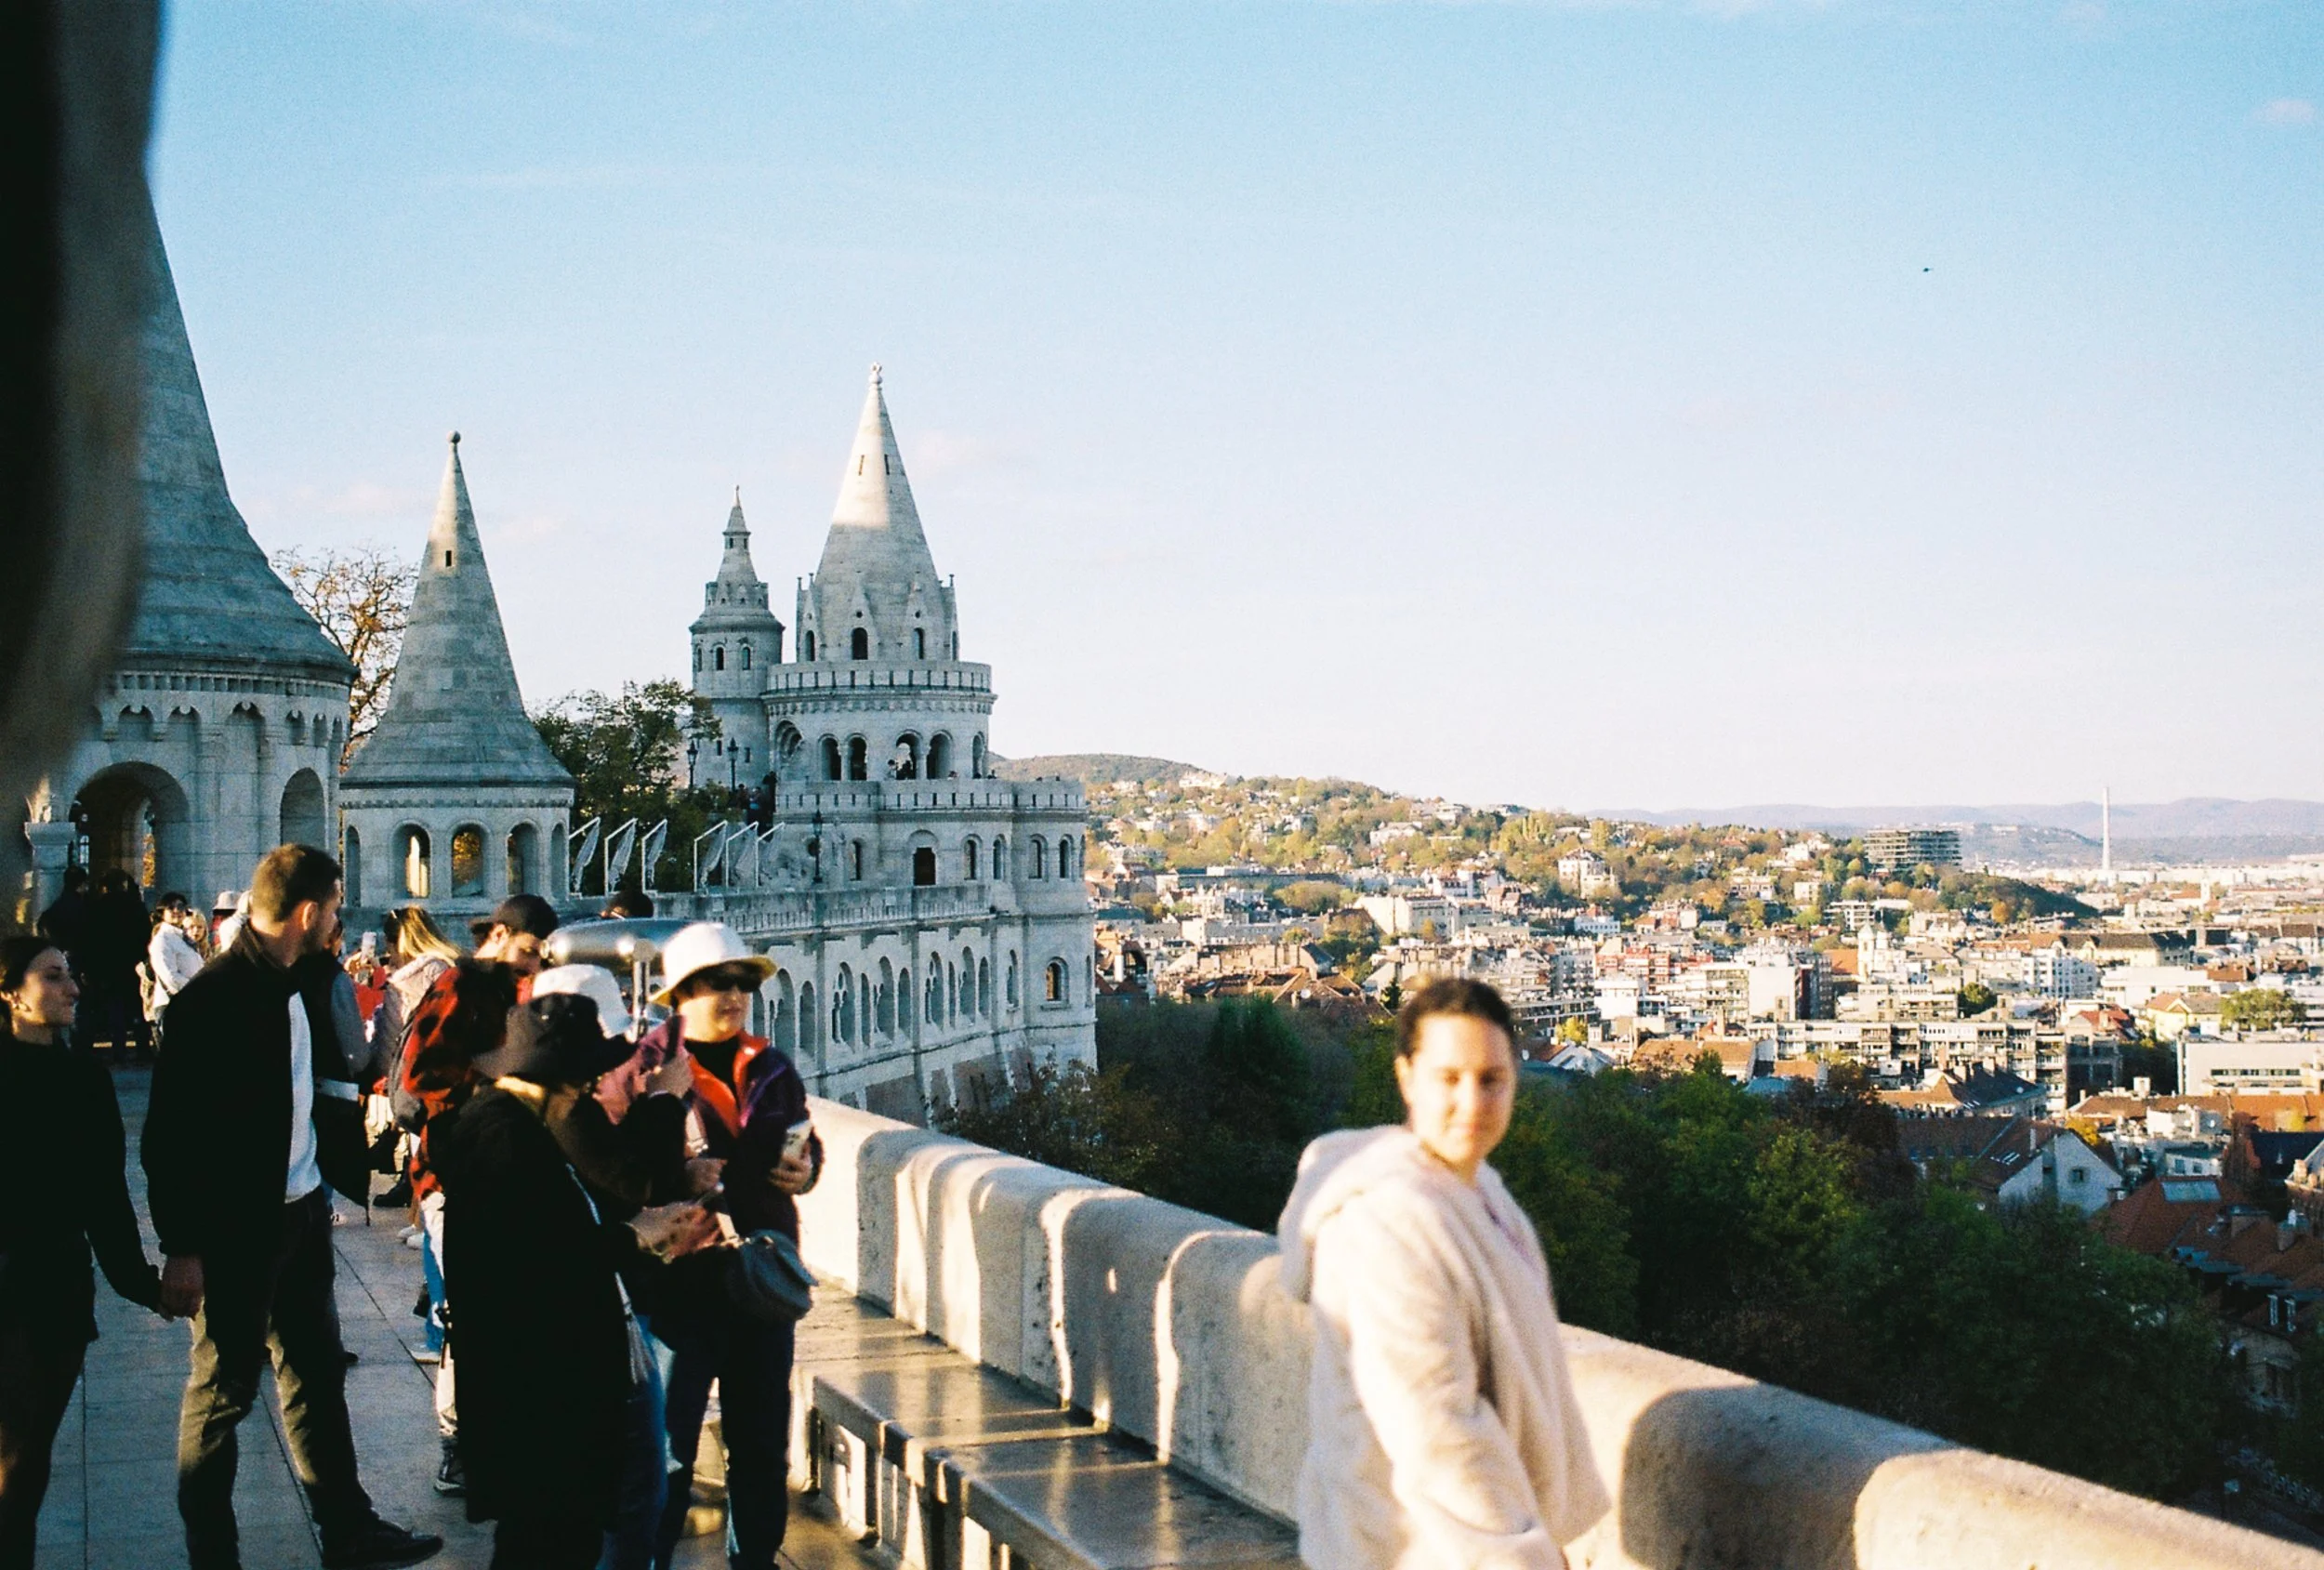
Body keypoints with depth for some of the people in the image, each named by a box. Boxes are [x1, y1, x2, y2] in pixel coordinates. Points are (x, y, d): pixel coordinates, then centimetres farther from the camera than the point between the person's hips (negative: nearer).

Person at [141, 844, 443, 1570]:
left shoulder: (289, 984, 7)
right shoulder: (214, 997, -20)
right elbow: (171, 1131, -19)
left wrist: (321, 1192, 11)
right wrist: (182, 1248, -19)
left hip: (299, 1214, 9)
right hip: (235, 1228, -9)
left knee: (317, 1373, 17)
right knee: (222, 1392, 5)